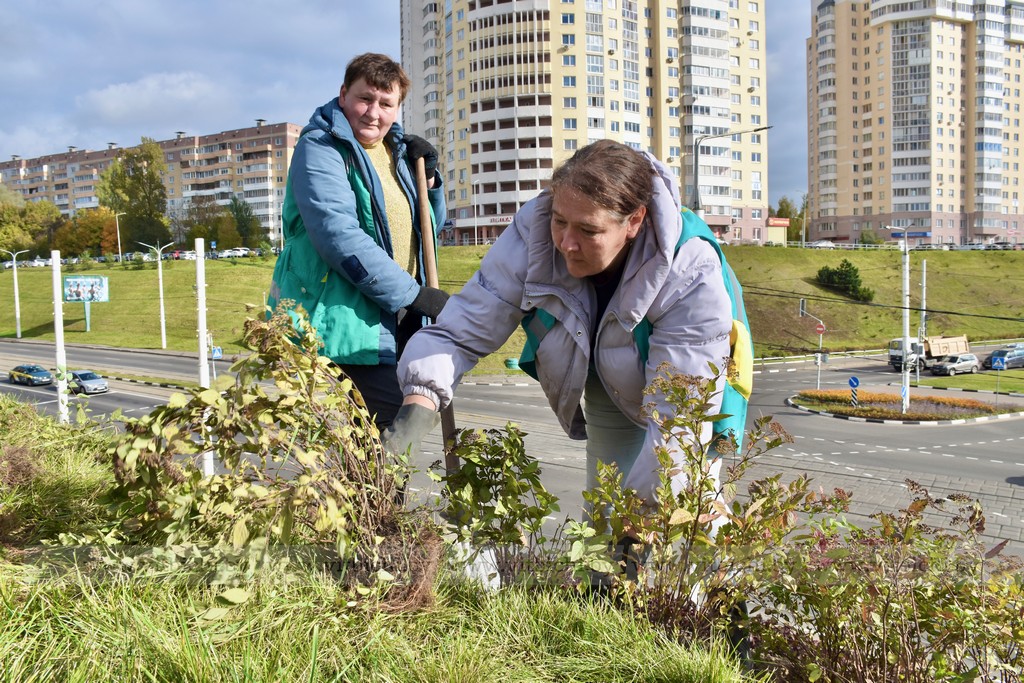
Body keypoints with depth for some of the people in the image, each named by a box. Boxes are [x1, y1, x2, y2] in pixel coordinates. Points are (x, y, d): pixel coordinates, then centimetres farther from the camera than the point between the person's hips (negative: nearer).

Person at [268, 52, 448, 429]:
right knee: (396, 421, -16)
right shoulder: (320, 148, -8)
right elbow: (338, 235, -22)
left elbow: (428, 230, 25)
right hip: (341, 319, -8)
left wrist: (427, 178, 6)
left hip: (393, 320, 8)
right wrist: (412, 293, -21)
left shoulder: (396, 150, 16)